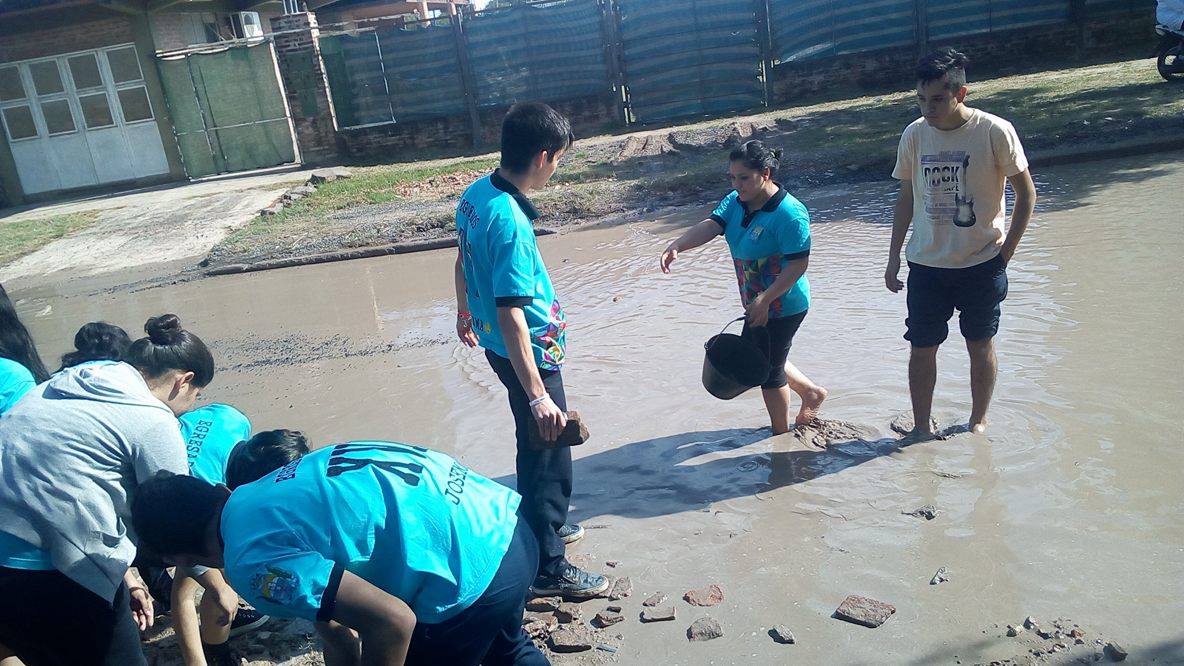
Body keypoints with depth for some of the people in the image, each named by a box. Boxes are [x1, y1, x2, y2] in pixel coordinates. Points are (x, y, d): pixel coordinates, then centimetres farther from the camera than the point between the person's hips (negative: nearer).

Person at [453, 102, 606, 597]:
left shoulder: (475, 194, 0)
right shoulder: (511, 223, -29)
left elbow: (463, 263, 15)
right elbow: (511, 315, -32)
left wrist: (465, 314, 32)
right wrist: (538, 395, -31)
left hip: (497, 347, 9)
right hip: (530, 351, -9)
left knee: (534, 445, 25)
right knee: (550, 458, 4)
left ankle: (542, 527, 44)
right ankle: (550, 569, 18)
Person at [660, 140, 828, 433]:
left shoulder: (790, 213, -25)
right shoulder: (735, 202, -1)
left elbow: (799, 264, -25)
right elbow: (709, 226, -14)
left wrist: (764, 300, -31)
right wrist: (676, 246, -32)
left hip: (784, 305, -9)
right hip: (758, 302, 9)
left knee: (768, 369, 5)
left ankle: (781, 435, 28)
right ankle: (811, 392, 43)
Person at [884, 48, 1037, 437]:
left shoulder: (995, 132, -12)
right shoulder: (914, 135, -2)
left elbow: (1026, 193, -3)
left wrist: (1005, 254, -6)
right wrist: (894, 257, 8)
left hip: (982, 264, -2)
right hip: (926, 263, 2)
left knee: (981, 346, 11)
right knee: (922, 347, 5)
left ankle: (979, 421, 30)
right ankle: (922, 427, 19)